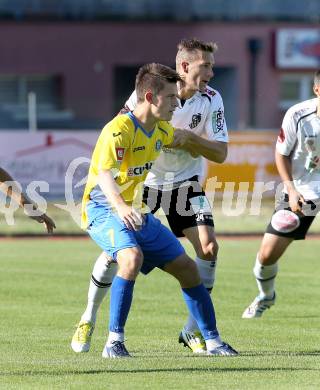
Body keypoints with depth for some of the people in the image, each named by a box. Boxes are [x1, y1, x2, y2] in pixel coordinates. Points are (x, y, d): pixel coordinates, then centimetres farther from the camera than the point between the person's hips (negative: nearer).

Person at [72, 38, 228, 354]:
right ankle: (89, 319, 16)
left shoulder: (211, 100, -12)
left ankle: (193, 330, -3)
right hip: (143, 181, -1)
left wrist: (190, 138, -28)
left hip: (185, 184, 2)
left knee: (209, 247, -16)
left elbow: (220, 153, -12)